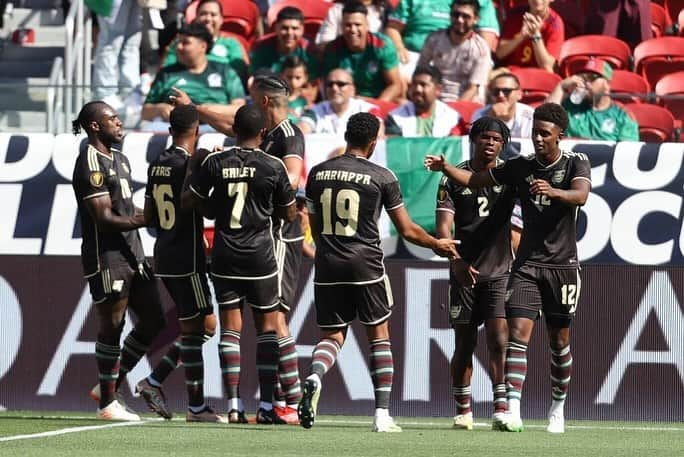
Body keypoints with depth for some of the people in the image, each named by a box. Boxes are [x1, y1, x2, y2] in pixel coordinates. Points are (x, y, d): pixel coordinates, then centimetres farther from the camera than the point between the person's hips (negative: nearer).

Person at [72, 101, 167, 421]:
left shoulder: (120, 160, 17)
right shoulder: (91, 163, -13)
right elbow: (105, 218, -19)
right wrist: (148, 219, -19)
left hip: (131, 254, 9)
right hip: (106, 256, -9)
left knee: (153, 320, 9)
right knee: (112, 325, -3)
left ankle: (109, 387, 18)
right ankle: (108, 403, 5)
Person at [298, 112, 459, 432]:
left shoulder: (318, 173, 6)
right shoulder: (382, 177, -4)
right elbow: (407, 230, 1)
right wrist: (437, 245, 20)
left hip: (327, 266, 3)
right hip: (366, 266, -3)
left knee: (332, 335, 10)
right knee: (379, 336, 11)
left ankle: (315, 376, -24)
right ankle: (383, 414, 7)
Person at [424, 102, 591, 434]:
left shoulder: (576, 163, -1)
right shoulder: (521, 167, 7)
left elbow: (580, 195, -21)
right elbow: (473, 180, 8)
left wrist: (553, 192, -41)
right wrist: (444, 167, -10)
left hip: (562, 265, -1)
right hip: (527, 263, 1)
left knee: (559, 342, 6)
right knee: (518, 333, -14)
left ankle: (558, 409, 24)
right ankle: (513, 410, -23)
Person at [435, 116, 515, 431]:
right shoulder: (454, 178, 1)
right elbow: (444, 226, -6)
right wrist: (456, 261, -20)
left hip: (499, 271, 0)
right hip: (464, 271, 0)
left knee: (498, 338, -12)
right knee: (464, 343, 6)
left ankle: (501, 409, -14)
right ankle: (463, 410, 17)